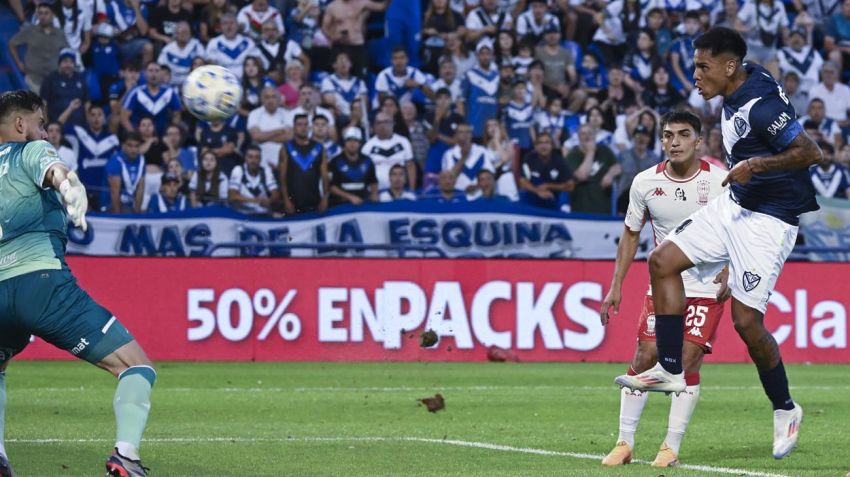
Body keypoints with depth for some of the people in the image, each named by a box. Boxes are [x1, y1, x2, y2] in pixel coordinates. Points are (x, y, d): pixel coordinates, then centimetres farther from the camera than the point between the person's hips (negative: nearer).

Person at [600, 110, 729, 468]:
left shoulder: (720, 181, -11)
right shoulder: (645, 182, -4)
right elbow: (631, 234, 8)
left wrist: (729, 275, -13)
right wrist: (616, 287, 5)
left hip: (708, 287, -2)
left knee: (688, 361, -10)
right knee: (644, 358, -5)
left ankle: (671, 448, -3)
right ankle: (624, 443, 5)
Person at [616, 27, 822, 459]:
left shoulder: (761, 106, -25)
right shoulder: (738, 90, 4)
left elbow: (810, 152, -25)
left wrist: (755, 166, -27)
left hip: (768, 220, -10)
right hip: (734, 205, 10)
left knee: (746, 319, -9)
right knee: (663, 262, 3)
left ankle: (785, 408, 10)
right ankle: (671, 370, 7)